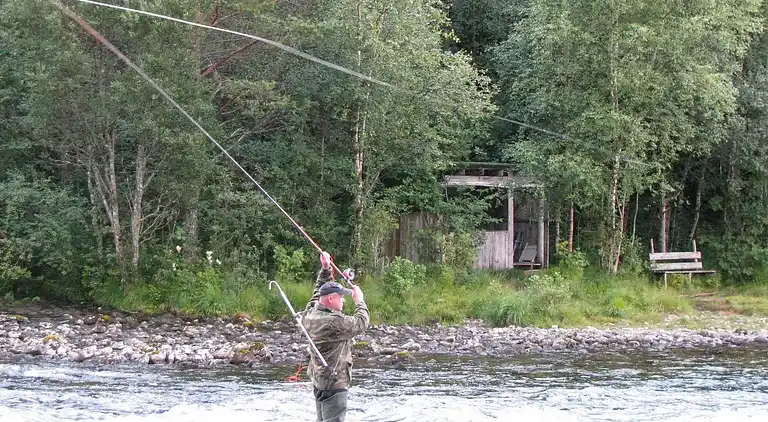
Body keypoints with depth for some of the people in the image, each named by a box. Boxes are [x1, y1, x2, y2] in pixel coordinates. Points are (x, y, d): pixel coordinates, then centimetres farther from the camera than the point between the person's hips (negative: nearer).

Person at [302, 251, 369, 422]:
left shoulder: (310, 314, 1)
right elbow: (361, 323, -14)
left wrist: (325, 269, 16)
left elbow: (319, 291, 18)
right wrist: (359, 300, 1)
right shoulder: (334, 322, -24)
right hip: (333, 383, -10)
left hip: (319, 383, 10)